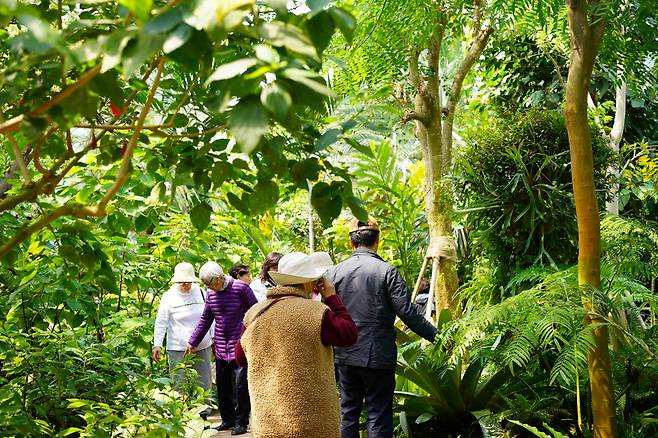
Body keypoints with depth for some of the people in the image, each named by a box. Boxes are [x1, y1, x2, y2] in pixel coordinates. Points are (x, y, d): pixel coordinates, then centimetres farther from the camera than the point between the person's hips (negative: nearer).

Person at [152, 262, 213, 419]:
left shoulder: (200, 293, 6)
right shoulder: (168, 297, -3)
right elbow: (161, 322, -4)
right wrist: (157, 344, -12)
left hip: (202, 347, 3)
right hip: (178, 349, -3)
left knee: (204, 383, 7)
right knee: (179, 384, -3)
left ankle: (204, 415, 19)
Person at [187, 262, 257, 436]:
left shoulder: (241, 288, -11)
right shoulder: (211, 294, 7)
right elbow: (205, 320, 17)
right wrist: (193, 342, 16)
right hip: (221, 348, 6)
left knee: (240, 386, -5)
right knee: (222, 386, 11)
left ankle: (241, 422, 3)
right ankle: (227, 420, 23)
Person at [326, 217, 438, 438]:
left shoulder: (335, 272, 0)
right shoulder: (387, 271, -10)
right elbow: (407, 312, -13)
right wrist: (435, 336, -2)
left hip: (345, 355, 4)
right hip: (378, 357, -4)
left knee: (348, 412, 15)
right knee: (378, 417, 2)